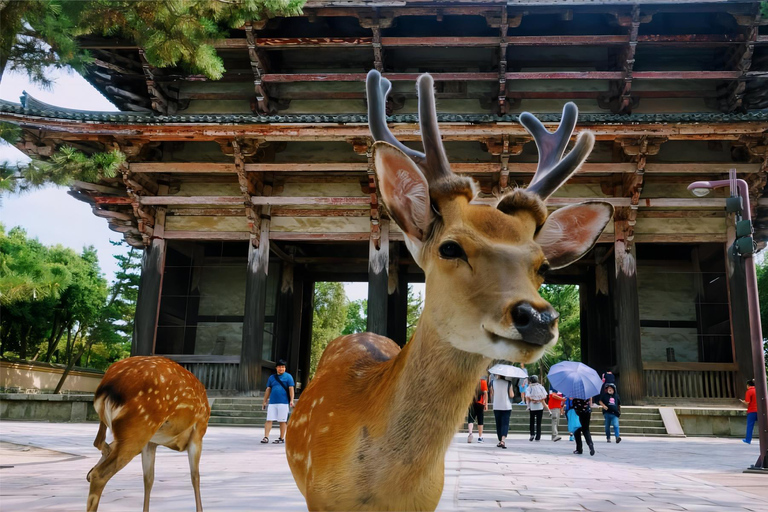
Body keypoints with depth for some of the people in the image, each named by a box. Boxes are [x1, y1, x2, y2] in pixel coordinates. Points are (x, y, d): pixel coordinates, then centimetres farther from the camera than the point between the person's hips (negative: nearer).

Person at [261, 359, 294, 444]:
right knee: (269, 420, -2)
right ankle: (266, 437, 0)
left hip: (283, 403, -3)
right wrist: (264, 401, 13)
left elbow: (291, 389, -2)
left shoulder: (288, 376, 2)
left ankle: (282, 438, 13)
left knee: (283, 421, 3)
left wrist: (291, 400, -11)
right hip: (272, 402, 3)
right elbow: (268, 390, 16)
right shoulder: (272, 377, 13)